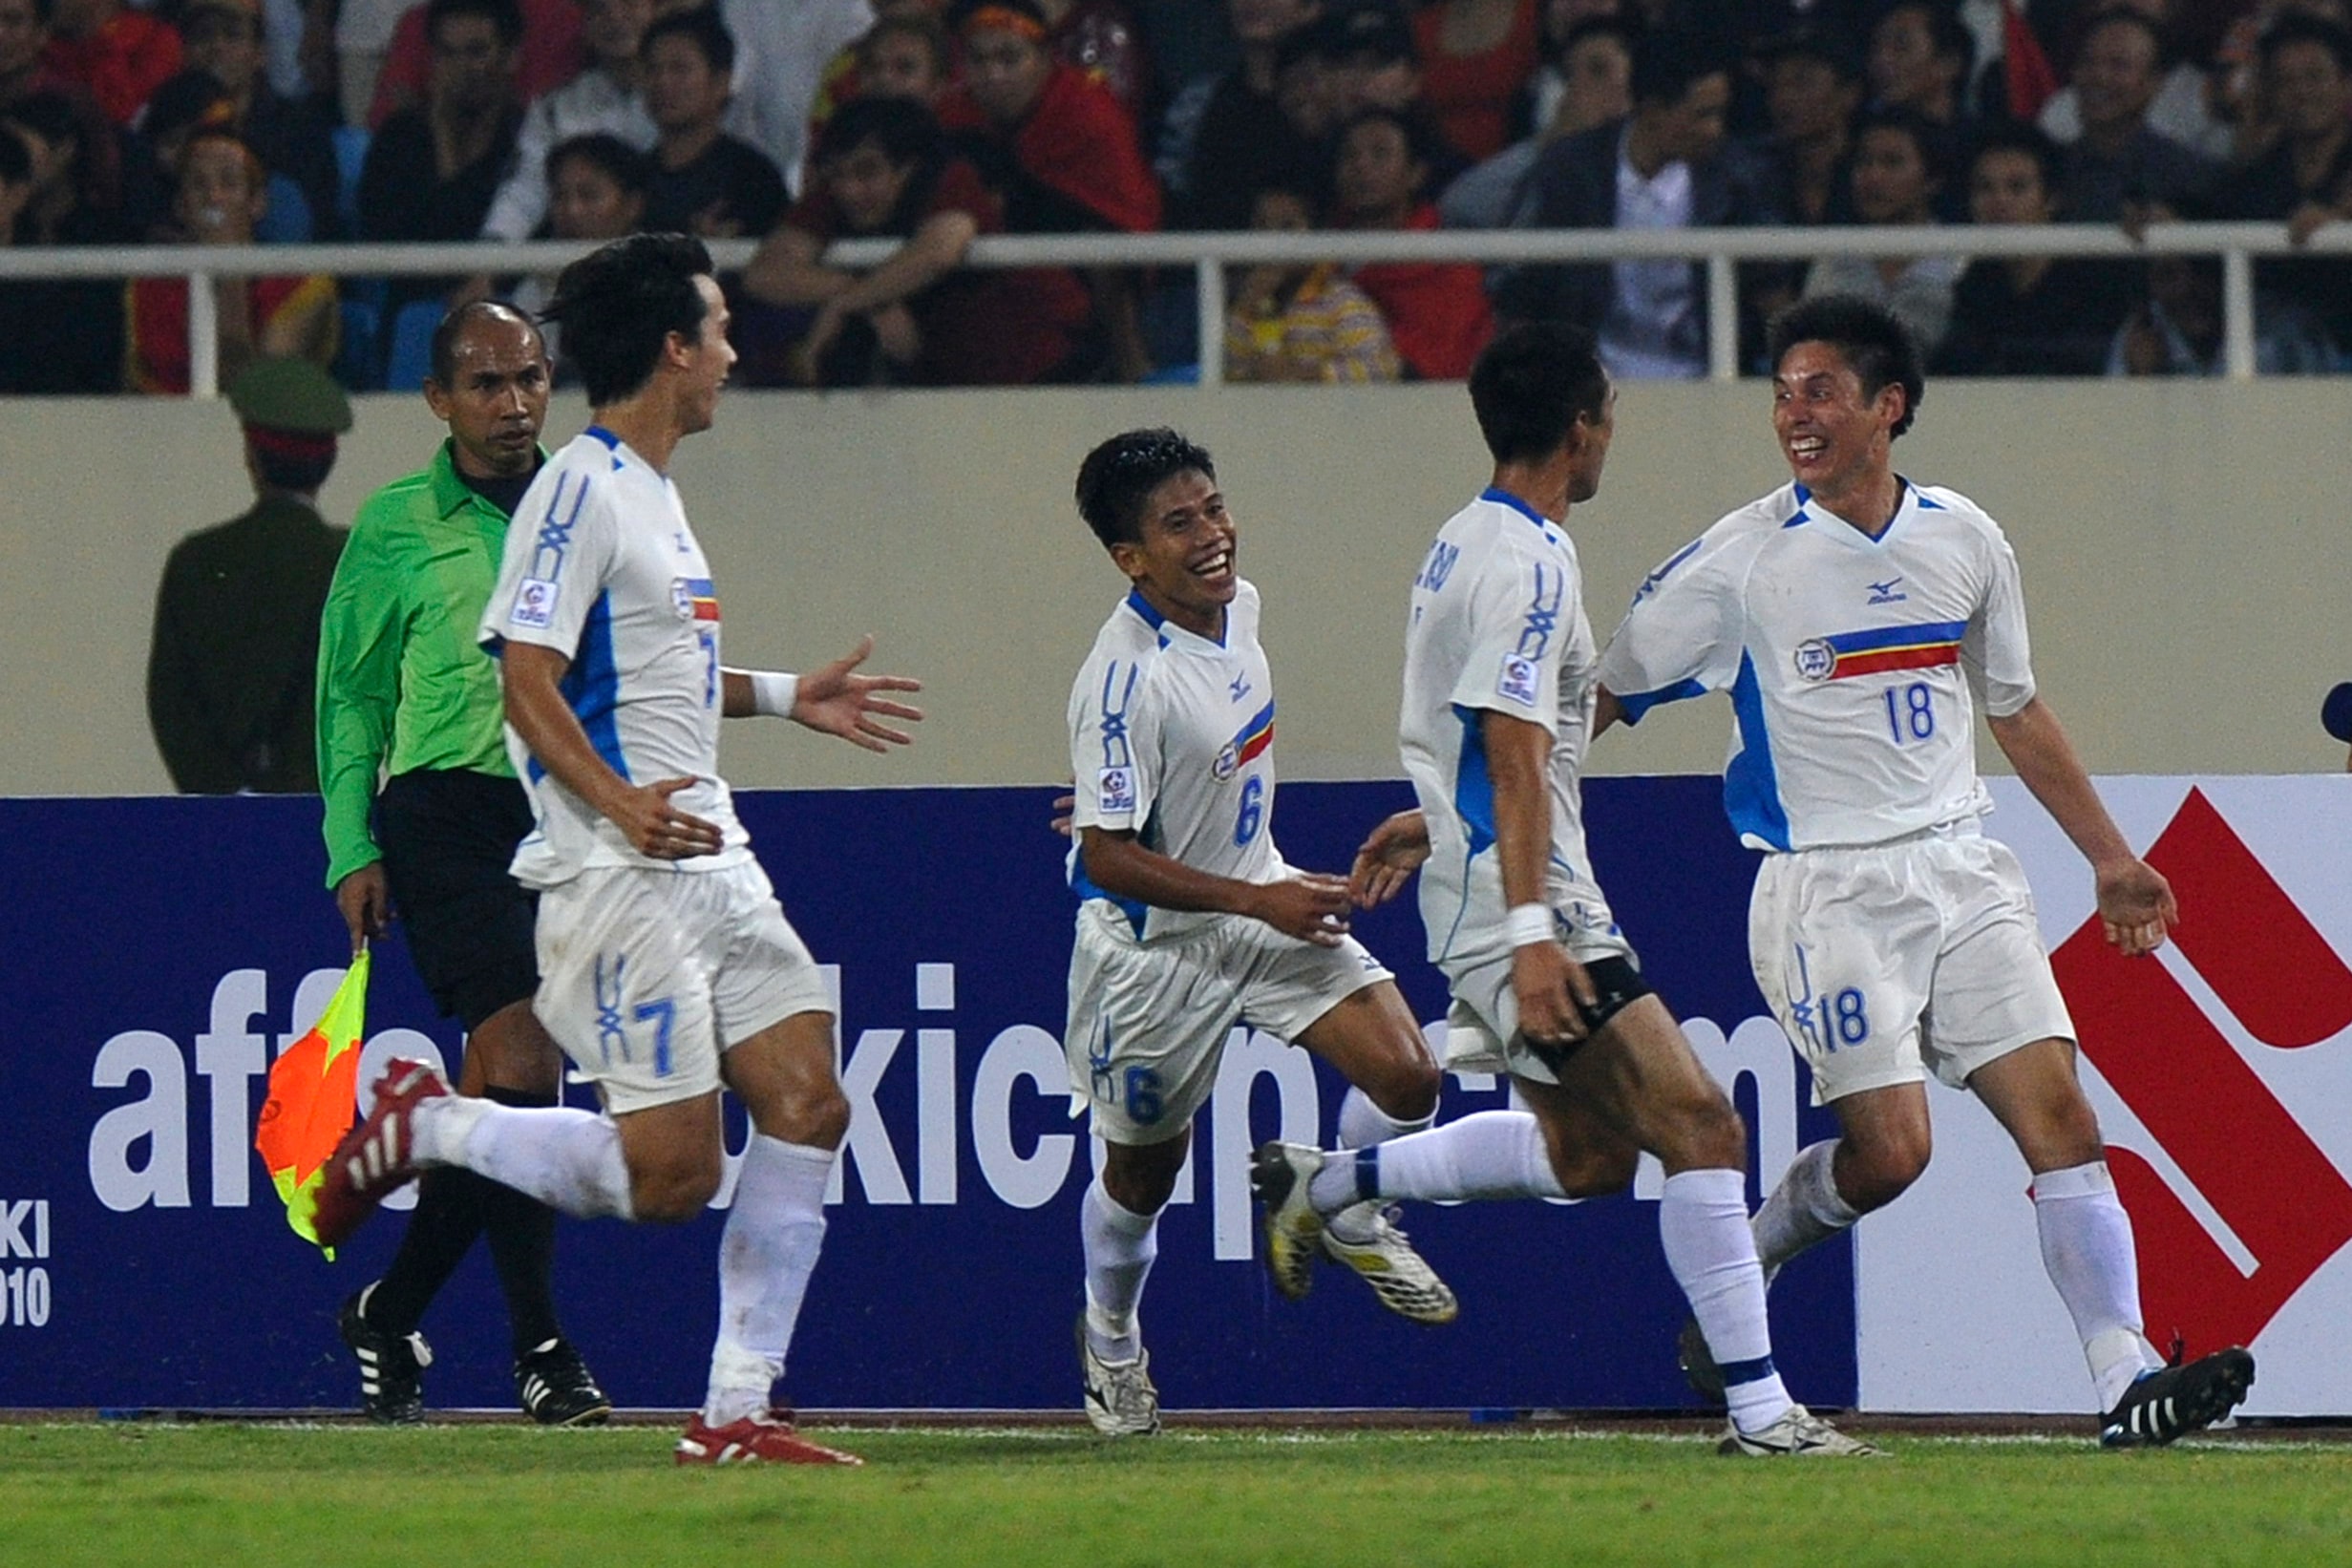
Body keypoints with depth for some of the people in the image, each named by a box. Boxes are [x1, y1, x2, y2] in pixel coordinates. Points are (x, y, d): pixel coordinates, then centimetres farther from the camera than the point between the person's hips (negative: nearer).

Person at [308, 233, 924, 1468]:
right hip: (619, 883, -10)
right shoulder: (581, 491, -12)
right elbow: (530, 677, -19)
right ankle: (423, 1128, 7)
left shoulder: (648, 493, 18)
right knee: (670, 1174, -13)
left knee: (806, 1105, -1)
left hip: (711, 861, 10)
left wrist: (782, 697, 34)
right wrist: (619, 803, -33)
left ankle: (736, 1412, 3)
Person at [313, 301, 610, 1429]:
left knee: (498, 1092, 4)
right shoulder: (394, 528, 4)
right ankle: (540, 1348, -15)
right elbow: (351, 696, 8)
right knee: (522, 1053, -17)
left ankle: (386, 1316, 21)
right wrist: (353, 849, 1)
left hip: (563, 817, 4)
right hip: (443, 814, -4)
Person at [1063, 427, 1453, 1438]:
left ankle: (1346, 1219, 18)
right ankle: (1111, 1337, 41)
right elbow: (1109, 857, -27)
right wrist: (1260, 900, -26)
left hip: (1261, 904, 6)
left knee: (1404, 1074, -12)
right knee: (1143, 1172, 12)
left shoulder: (1236, 604, -4)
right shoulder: (1128, 679, -30)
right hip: (1154, 944, -6)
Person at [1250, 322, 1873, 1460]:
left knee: (1588, 1157, 18)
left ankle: (1326, 1185, 26)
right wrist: (1531, 932, -28)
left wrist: (1430, 823, 44)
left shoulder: (1467, 542, 14)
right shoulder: (1527, 563, -16)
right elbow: (1514, 755, -23)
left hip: (1484, 892, 11)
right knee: (1700, 1128, -15)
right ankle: (1760, 1411, -18)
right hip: (1522, 905, -11)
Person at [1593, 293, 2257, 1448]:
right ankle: (1745, 1262, 16)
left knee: (2058, 1112, -10)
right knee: (1888, 1147, -14)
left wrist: (2110, 860, 23)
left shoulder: (1964, 541, 7)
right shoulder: (1741, 560, -5)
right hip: (1828, 890, -4)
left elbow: (2016, 712, 21)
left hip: (1961, 874, 4)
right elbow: (1600, 702, 2)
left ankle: (2126, 1380, -15)